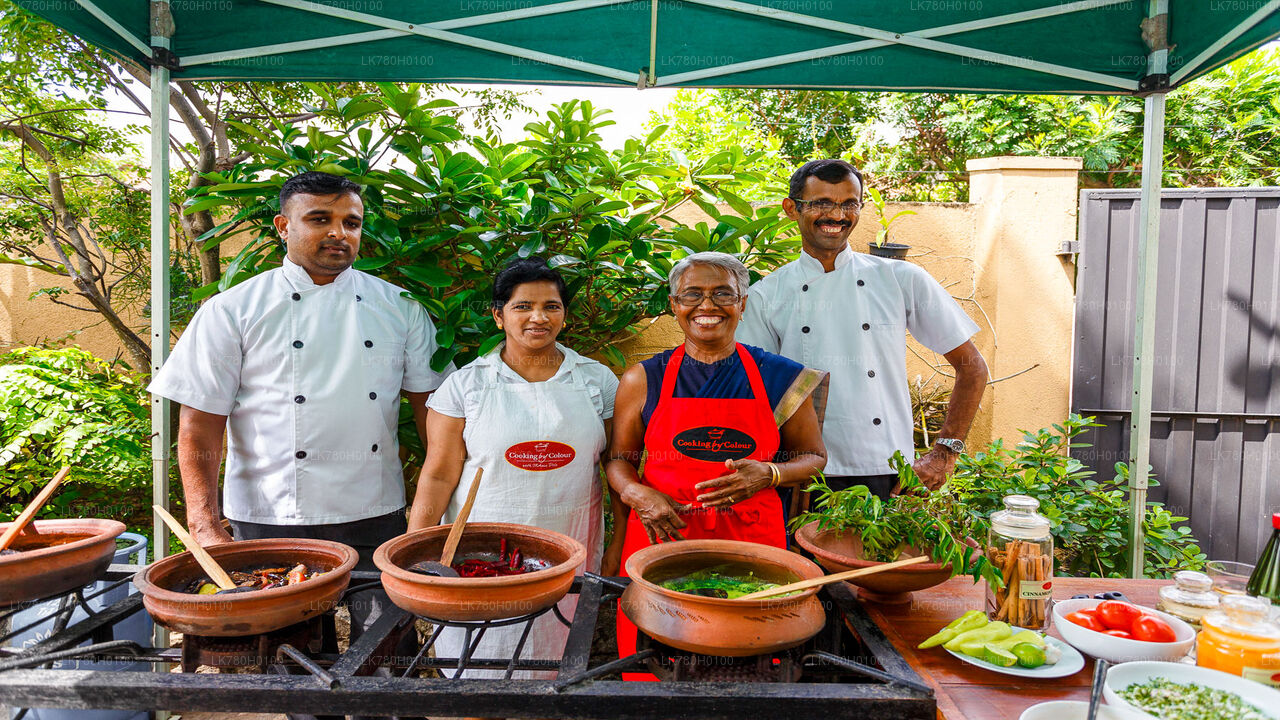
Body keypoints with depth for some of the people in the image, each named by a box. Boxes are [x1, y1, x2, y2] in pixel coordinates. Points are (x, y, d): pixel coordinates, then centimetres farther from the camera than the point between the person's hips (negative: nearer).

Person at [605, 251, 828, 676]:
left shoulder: (780, 379, 4)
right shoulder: (642, 381, 5)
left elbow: (813, 458, 11)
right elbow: (619, 459, 12)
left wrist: (767, 475, -8)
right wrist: (638, 494, -8)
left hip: (751, 543, 0)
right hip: (661, 537, 0)